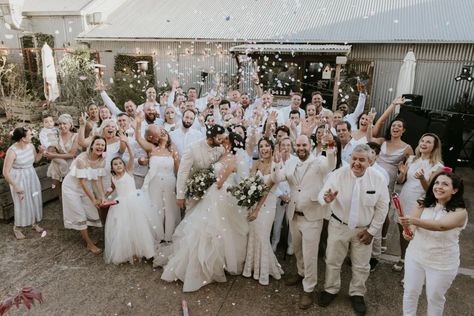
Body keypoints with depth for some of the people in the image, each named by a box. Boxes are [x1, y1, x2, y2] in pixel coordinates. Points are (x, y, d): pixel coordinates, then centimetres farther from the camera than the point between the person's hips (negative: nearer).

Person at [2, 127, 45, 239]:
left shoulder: (31, 146, -7)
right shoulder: (12, 151, -25)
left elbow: (36, 160, 12)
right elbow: (5, 172, -20)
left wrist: (41, 152, -8)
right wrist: (16, 186, -17)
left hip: (32, 176, 6)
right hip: (19, 179, -6)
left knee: (35, 200, 14)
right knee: (22, 204, 4)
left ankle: (35, 223, 35)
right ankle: (16, 228, 27)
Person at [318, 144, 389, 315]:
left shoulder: (378, 179, -14)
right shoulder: (338, 174, -16)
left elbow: (382, 207, -5)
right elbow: (322, 195, -14)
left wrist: (372, 230, -6)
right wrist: (326, 198, -40)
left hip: (364, 229, 1)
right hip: (339, 226, 0)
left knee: (361, 265, 16)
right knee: (332, 260, 14)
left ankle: (357, 294, 39)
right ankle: (331, 289, 37)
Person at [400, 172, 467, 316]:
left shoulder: (460, 212, -17)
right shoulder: (424, 204, -4)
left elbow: (441, 225, -36)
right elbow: (412, 220, -17)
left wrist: (415, 221, -52)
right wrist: (408, 229, -41)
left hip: (442, 264, -3)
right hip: (416, 256, 3)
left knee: (435, 297, 17)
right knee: (410, 292, 16)